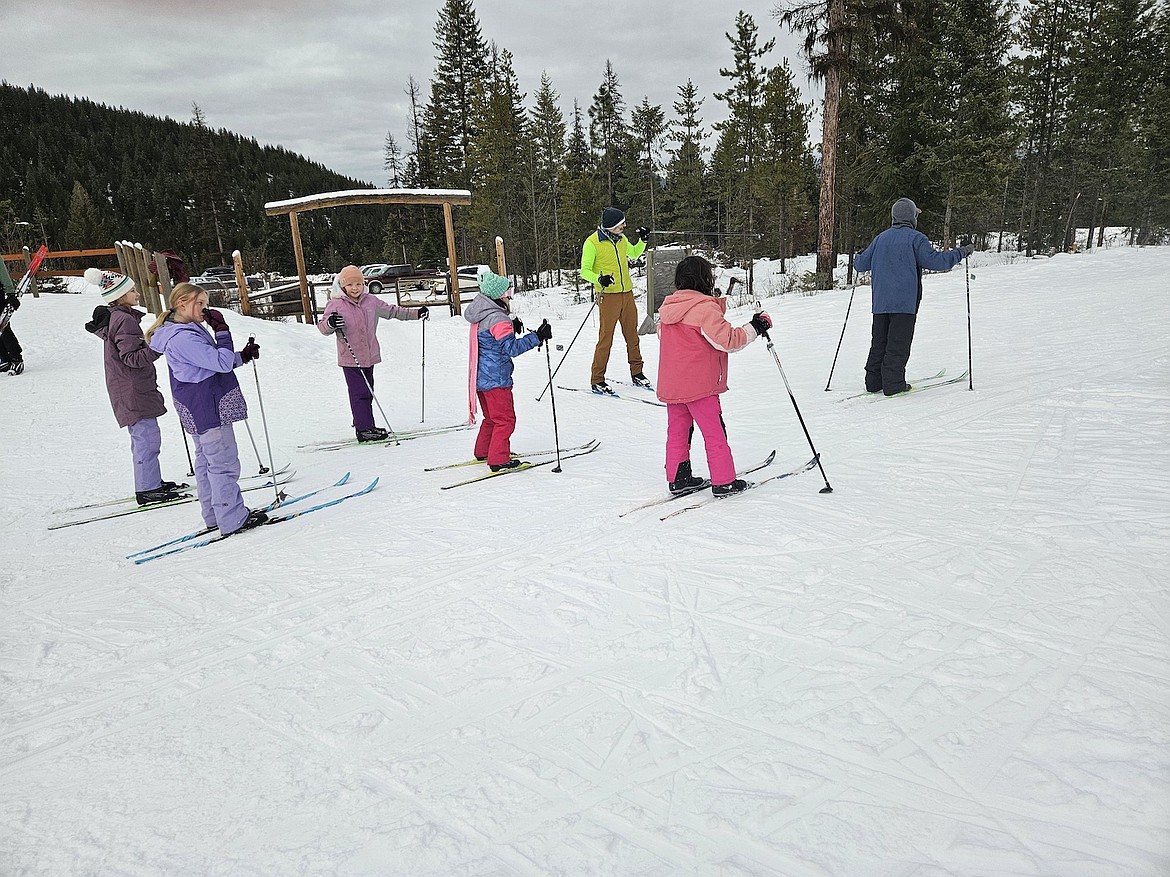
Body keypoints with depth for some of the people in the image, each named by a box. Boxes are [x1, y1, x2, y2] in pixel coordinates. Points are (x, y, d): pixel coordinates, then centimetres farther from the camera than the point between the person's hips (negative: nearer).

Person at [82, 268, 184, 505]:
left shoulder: (114, 317, 14)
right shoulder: (125, 320, -18)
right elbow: (131, 357, -23)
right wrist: (155, 349, -34)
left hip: (129, 390, 11)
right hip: (133, 391, -11)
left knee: (143, 437, 16)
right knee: (147, 437, -8)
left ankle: (152, 482, 25)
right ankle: (147, 490, -3)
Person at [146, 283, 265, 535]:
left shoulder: (190, 330, 11)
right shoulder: (182, 338, -22)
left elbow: (211, 364, 19)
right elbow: (222, 363, -24)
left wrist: (243, 355, 8)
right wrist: (222, 330, -17)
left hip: (198, 410, 11)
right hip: (209, 410, -11)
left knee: (206, 461, 17)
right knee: (224, 463, -4)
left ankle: (214, 515, 28)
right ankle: (233, 520, 2)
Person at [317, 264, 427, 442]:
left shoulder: (371, 301, 6)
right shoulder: (336, 305, -7)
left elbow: (391, 311, 16)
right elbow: (323, 327, -9)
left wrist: (416, 313, 13)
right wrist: (330, 323, -33)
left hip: (369, 356, 6)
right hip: (350, 358, -6)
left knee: (367, 392, 13)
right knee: (360, 393, -9)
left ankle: (363, 424, 25)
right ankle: (364, 429, -5)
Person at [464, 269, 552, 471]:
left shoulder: (480, 317, 11)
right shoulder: (498, 319, -19)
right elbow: (511, 348, -24)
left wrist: (512, 329, 11)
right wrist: (537, 337, -25)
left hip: (481, 377, 10)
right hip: (496, 379, -10)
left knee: (491, 417, 23)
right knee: (505, 419, -2)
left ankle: (483, 452, 33)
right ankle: (499, 459, -2)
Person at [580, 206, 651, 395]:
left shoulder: (621, 239, 12)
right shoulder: (592, 243, -8)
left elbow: (634, 253, 31)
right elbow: (585, 271, -9)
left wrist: (642, 240, 14)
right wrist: (599, 279, -27)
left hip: (627, 294, 6)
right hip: (608, 296, -6)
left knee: (632, 335, 12)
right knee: (606, 338, -6)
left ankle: (637, 373, 25)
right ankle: (597, 381, 0)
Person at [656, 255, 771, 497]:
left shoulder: (668, 306, 8)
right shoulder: (705, 308, -15)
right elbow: (727, 340, -18)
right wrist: (754, 328, -7)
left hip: (670, 384, 7)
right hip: (699, 384, -7)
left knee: (677, 430, 14)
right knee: (714, 431, 2)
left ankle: (678, 478, 20)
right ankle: (724, 482, 7)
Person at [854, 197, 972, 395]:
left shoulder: (881, 238, 11)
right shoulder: (916, 238, -6)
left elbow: (861, 264, 16)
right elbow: (935, 261, -13)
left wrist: (857, 258, 40)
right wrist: (961, 252, -1)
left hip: (880, 301, 5)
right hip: (904, 302, -5)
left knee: (879, 341, 11)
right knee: (898, 343, -3)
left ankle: (874, 381, 11)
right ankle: (893, 384, -5)